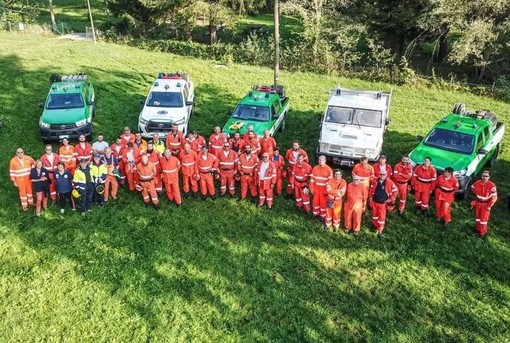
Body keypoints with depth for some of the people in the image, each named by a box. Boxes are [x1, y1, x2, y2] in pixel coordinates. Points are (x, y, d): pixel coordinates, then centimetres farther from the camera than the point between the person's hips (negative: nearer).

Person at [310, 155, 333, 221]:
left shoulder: (329, 170, -12)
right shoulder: (315, 168, -2)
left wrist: (327, 190, -12)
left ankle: (323, 216, 23)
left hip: (324, 189, -3)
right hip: (316, 188, 3)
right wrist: (312, 188, 2)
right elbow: (312, 179, 4)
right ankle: (315, 213, 35)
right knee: (316, 201, 15)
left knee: (323, 202, 7)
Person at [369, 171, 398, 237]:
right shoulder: (375, 181, -6)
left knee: (382, 216, 2)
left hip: (383, 203, -3)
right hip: (374, 202, 3)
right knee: (374, 214, 21)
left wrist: (390, 199, -6)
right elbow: (371, 189, 8)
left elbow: (395, 191, -5)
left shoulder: (389, 182, -16)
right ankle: (375, 224, 46)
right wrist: (370, 197, 6)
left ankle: (380, 230, 15)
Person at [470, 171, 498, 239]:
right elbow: (472, 188, 14)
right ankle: (478, 229, 39)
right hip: (478, 203, 4)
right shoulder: (477, 183, -11)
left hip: (486, 204, -4)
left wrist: (489, 206, -18)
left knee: (484, 218, 2)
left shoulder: (492, 185, -23)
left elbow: (494, 197, -18)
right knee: (477, 216, 18)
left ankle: (483, 233, 14)